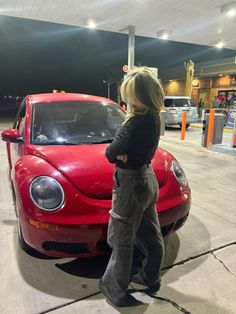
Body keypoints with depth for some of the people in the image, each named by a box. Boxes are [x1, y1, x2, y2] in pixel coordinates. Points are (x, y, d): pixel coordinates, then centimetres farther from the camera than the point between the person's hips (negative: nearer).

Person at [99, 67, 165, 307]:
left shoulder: (138, 122, -25)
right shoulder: (153, 117, 3)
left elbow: (110, 153, -23)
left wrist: (117, 151, -2)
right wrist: (124, 151, -9)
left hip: (131, 183, -9)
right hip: (148, 179, 10)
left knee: (121, 240, 9)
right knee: (151, 236, 23)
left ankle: (115, 288, 30)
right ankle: (150, 278, 45)